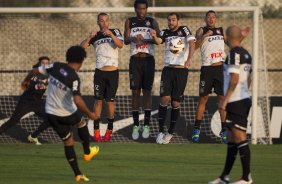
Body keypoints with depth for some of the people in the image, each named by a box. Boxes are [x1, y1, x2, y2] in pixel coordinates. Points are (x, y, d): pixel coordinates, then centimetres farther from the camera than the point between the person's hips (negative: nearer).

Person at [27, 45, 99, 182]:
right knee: (81, 123, 31)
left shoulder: (56, 67, -8)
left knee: (68, 142, 17)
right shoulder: (74, 78, -24)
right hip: (67, 114, -5)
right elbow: (77, 100, -35)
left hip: (51, 113, 5)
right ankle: (87, 152, 45)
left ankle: (78, 174, 18)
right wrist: (89, 114, -21)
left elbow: (36, 70, 4)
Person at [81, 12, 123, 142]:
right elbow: (82, 47, -5)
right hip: (99, 72, 1)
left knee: (110, 101, 1)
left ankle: (109, 130, 12)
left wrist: (111, 34, -29)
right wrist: (89, 38, -22)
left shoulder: (115, 32, 2)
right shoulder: (95, 36, 6)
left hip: (113, 73, -1)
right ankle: (96, 130, 1)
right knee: (98, 100, -2)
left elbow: (120, 45, -15)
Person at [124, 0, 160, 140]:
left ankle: (146, 125, 2)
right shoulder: (130, 22, 7)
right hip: (135, 60, 1)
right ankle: (135, 126, 3)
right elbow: (125, 40, -6)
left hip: (148, 60, -1)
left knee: (147, 91, -1)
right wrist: (132, 39, -29)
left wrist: (144, 40, -25)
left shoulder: (152, 22, 4)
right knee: (135, 92, -1)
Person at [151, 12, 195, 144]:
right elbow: (159, 41, -11)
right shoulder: (166, 33, 9)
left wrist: (189, 59, -29)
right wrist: (154, 36, -35)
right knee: (165, 98, -11)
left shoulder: (184, 30, 2)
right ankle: (160, 131, -4)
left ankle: (170, 133, 13)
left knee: (176, 103, 1)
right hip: (168, 69, 1)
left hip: (181, 70, -1)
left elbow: (192, 43, -13)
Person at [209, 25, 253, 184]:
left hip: (235, 102, -9)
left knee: (240, 138, -7)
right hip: (244, 99, 9)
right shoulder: (246, 54, 13)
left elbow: (234, 80, -19)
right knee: (231, 139, 12)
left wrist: (225, 100, -15)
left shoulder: (234, 53, -12)